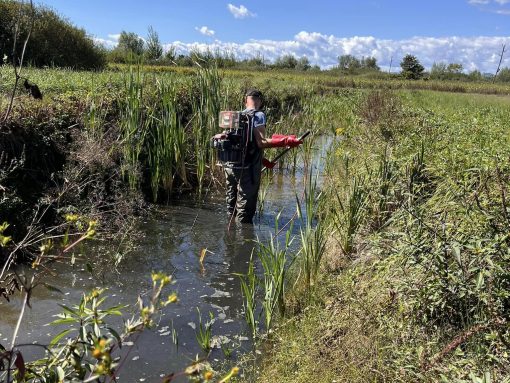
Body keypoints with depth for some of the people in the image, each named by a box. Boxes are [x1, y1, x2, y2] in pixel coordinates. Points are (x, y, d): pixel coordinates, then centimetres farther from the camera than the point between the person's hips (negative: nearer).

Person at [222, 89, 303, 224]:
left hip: (230, 166, 7)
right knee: (245, 207, 1)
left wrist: (262, 160, 24)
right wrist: (286, 141, -21)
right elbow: (261, 142, -19)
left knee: (232, 204, 19)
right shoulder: (258, 115, -8)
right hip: (247, 168, -7)